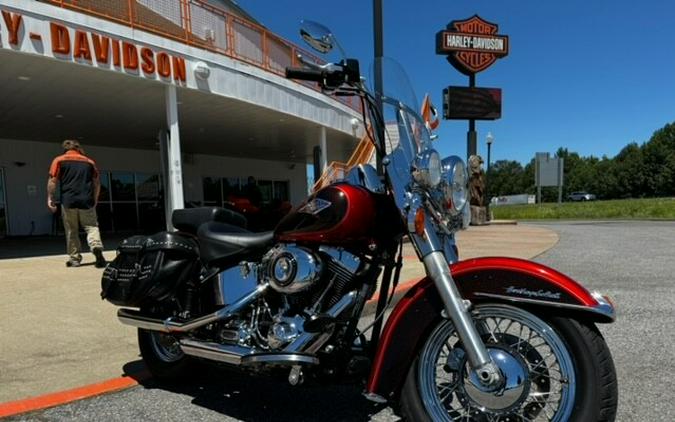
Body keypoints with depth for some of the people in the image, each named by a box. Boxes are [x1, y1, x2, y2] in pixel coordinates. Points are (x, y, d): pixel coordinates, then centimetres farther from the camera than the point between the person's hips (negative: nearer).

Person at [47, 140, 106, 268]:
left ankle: (74, 258, 11)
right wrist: (95, 199, 22)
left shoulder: (59, 160, 7)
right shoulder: (89, 161, 14)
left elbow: (52, 181, -1)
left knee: (71, 231, 9)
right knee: (92, 227, 1)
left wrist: (50, 198, 3)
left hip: (68, 201, -1)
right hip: (87, 201, 1)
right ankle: (97, 247, -25)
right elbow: (97, 182, 14)